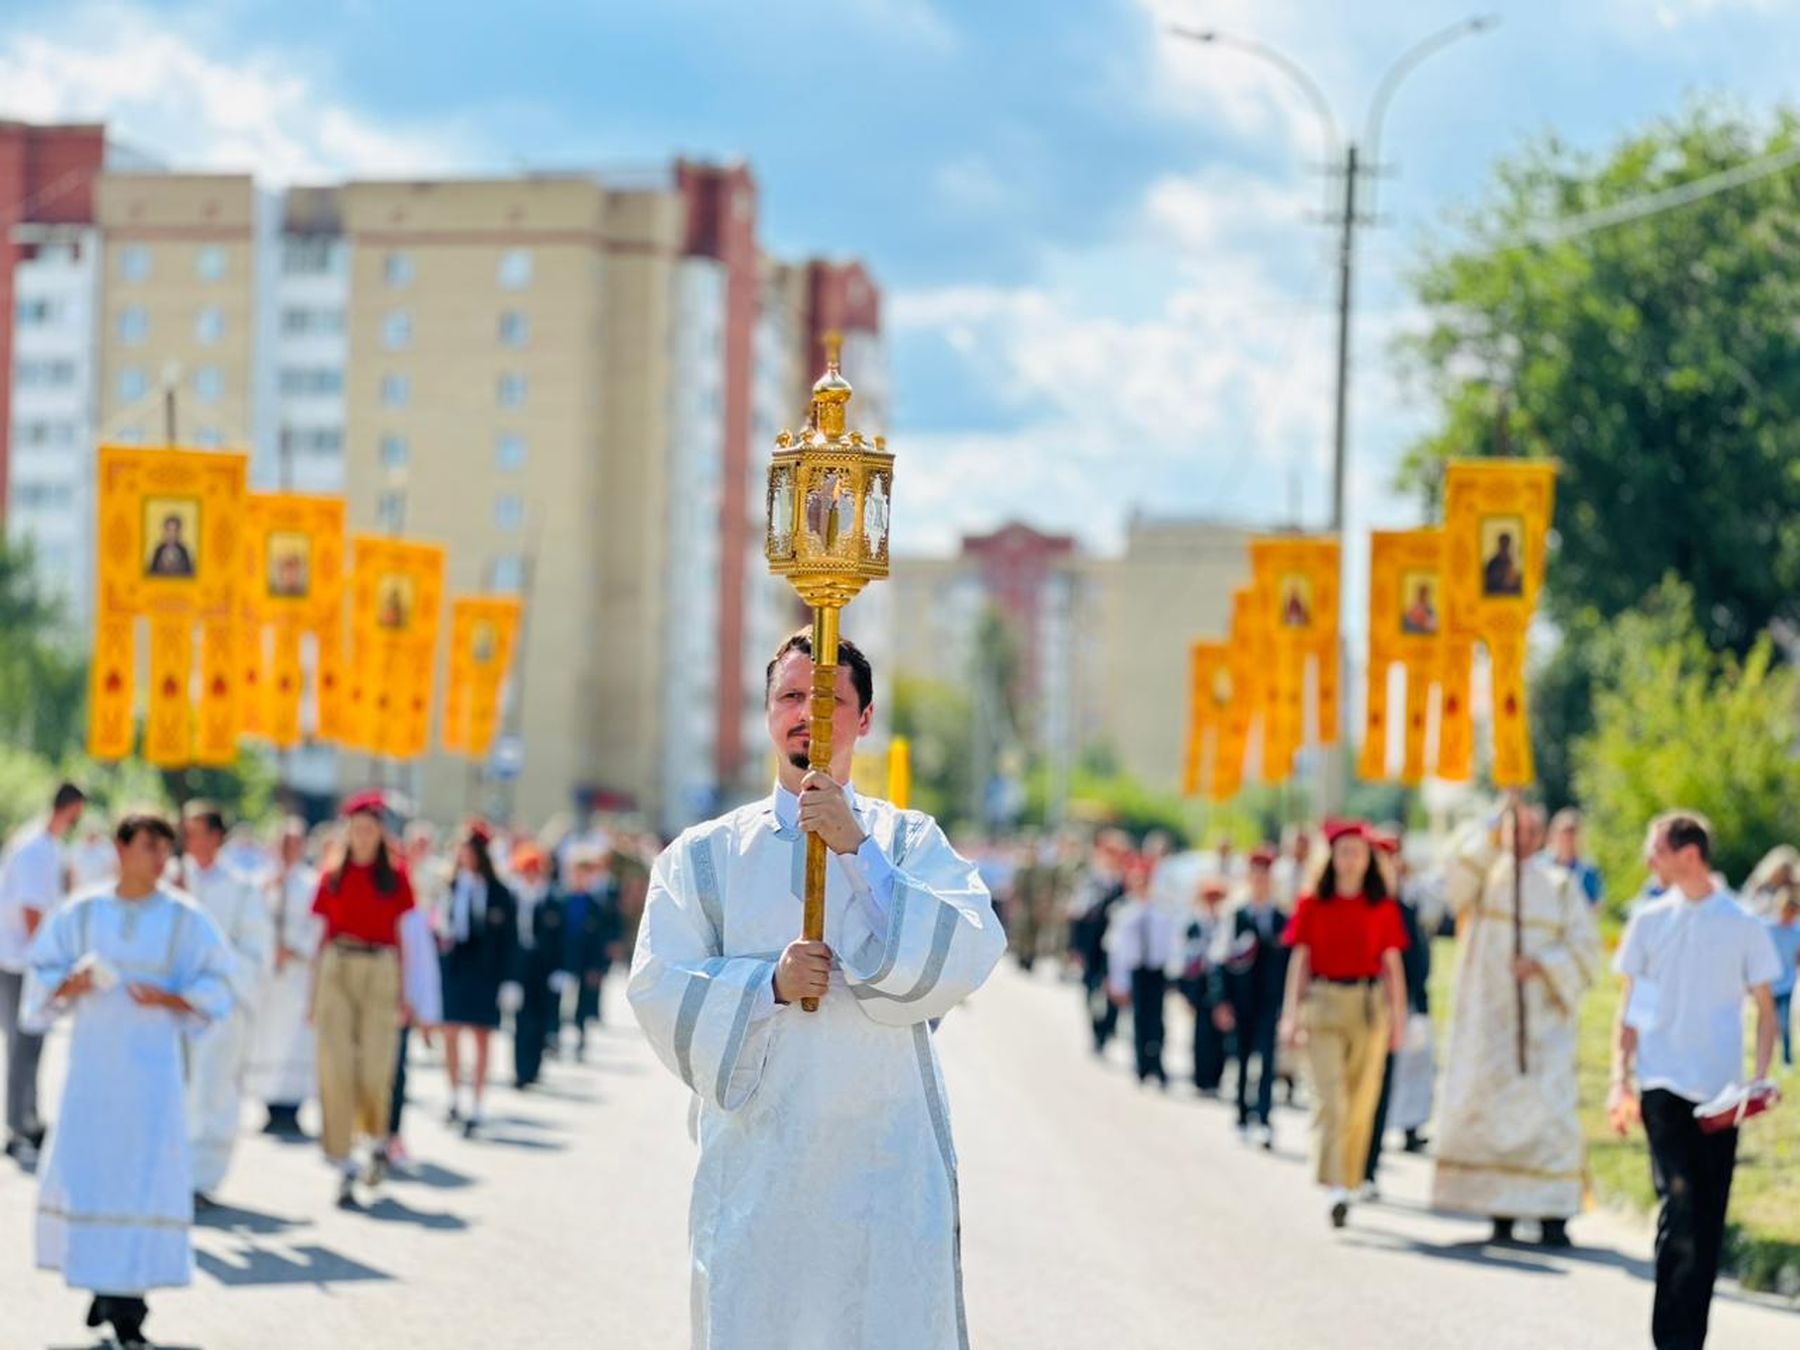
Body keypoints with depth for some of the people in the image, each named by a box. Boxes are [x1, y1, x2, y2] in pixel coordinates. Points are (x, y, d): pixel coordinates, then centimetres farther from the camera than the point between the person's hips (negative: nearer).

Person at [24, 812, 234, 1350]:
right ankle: (105, 1281, 22)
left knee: (145, 1171, -8)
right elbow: (41, 974, 6)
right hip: (92, 1057, 2)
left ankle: (130, 1295, -2)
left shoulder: (185, 918, -1)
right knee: (81, 1169, 2)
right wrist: (69, 986, -15)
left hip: (151, 1060, -2)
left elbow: (216, 987, 3)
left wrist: (172, 999, -15)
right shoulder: (81, 914, 3)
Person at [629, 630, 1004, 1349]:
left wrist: (858, 850, -14)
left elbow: (969, 952, -9)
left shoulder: (911, 842, 8)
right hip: (756, 1162, 1)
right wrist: (767, 984, -14)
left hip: (885, 1161, -1)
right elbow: (658, 986, 2)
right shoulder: (706, 855, 10)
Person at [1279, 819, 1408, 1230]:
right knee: (1330, 1097, -14)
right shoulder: (1312, 905, 4)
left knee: (1362, 1102, 4)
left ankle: (1349, 1181, 17)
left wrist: (1398, 1017, 4)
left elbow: (1392, 965, 9)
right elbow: (1300, 961, 5)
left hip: (1370, 1008, 2)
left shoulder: (1384, 908, 7)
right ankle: (1335, 1188, -21)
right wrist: (1292, 1013, -1)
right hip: (1324, 1006, -2)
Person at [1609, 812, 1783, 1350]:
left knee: (1709, 1222, 4)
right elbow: (1629, 1005, 10)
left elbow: (1765, 1008, 6)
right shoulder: (1650, 921, 6)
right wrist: (1620, 1078, 1)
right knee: (1680, 1205, -14)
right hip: (1663, 1085, -1)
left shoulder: (1742, 924, 2)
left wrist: (1760, 1078, -7)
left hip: (1721, 1094, 1)